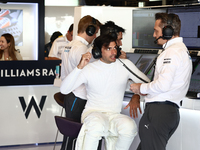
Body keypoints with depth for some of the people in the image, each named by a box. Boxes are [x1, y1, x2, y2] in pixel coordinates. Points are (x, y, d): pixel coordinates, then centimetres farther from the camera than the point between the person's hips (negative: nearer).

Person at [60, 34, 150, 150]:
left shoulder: (125, 65, 5)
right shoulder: (89, 69, -1)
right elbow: (64, 90, -9)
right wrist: (80, 67, -19)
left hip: (114, 115, 2)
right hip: (92, 113, -2)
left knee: (129, 126, -33)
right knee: (97, 125, -39)